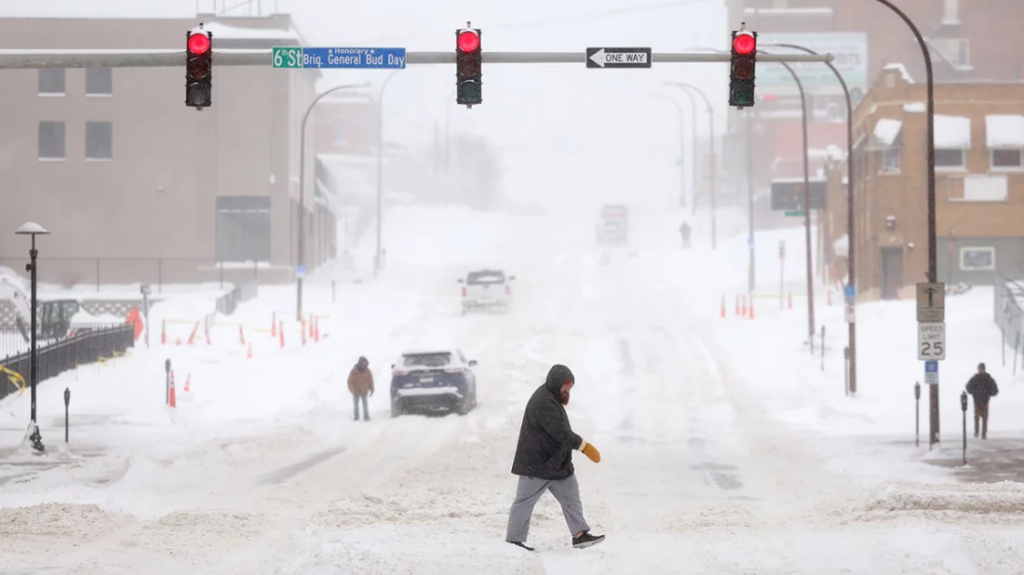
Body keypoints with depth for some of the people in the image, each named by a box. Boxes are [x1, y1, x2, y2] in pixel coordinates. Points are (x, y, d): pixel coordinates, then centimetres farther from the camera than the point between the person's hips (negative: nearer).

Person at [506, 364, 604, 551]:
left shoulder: (552, 398, 12)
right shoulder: (542, 402, -23)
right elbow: (561, 432, -29)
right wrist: (584, 446, -31)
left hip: (558, 463, 10)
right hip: (537, 464, -10)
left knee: (570, 497, 6)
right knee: (525, 501, 0)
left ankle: (580, 535, 6)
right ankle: (513, 541, 8)